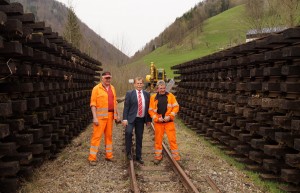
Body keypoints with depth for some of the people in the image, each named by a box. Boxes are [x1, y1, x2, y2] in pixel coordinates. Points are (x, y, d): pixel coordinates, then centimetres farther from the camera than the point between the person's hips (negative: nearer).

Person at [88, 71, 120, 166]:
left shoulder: (112, 88, 12)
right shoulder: (97, 88, -6)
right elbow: (93, 103, -9)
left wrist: (117, 115, 12)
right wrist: (94, 117, -16)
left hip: (110, 115, 6)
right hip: (100, 116, -6)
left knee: (109, 135, 12)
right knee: (97, 136, -4)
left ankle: (109, 155, 22)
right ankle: (92, 158, 3)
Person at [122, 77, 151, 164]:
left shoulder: (147, 94, 9)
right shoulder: (129, 93, 0)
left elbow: (148, 107, 12)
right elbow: (126, 107, -5)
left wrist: (148, 119, 9)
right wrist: (125, 119, -12)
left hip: (141, 119, 3)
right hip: (131, 118, -3)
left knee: (139, 138, 9)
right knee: (128, 132, -26)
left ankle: (138, 157, 21)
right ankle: (128, 152, -8)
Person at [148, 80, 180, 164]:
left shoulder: (170, 96, 0)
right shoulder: (153, 97, 2)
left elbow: (176, 107, -1)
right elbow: (150, 110, 2)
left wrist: (170, 116, -13)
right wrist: (157, 118, -11)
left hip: (169, 121, -1)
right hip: (158, 122, 1)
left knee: (172, 138, 1)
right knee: (158, 139, 8)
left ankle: (175, 155, 13)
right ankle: (158, 156, 21)